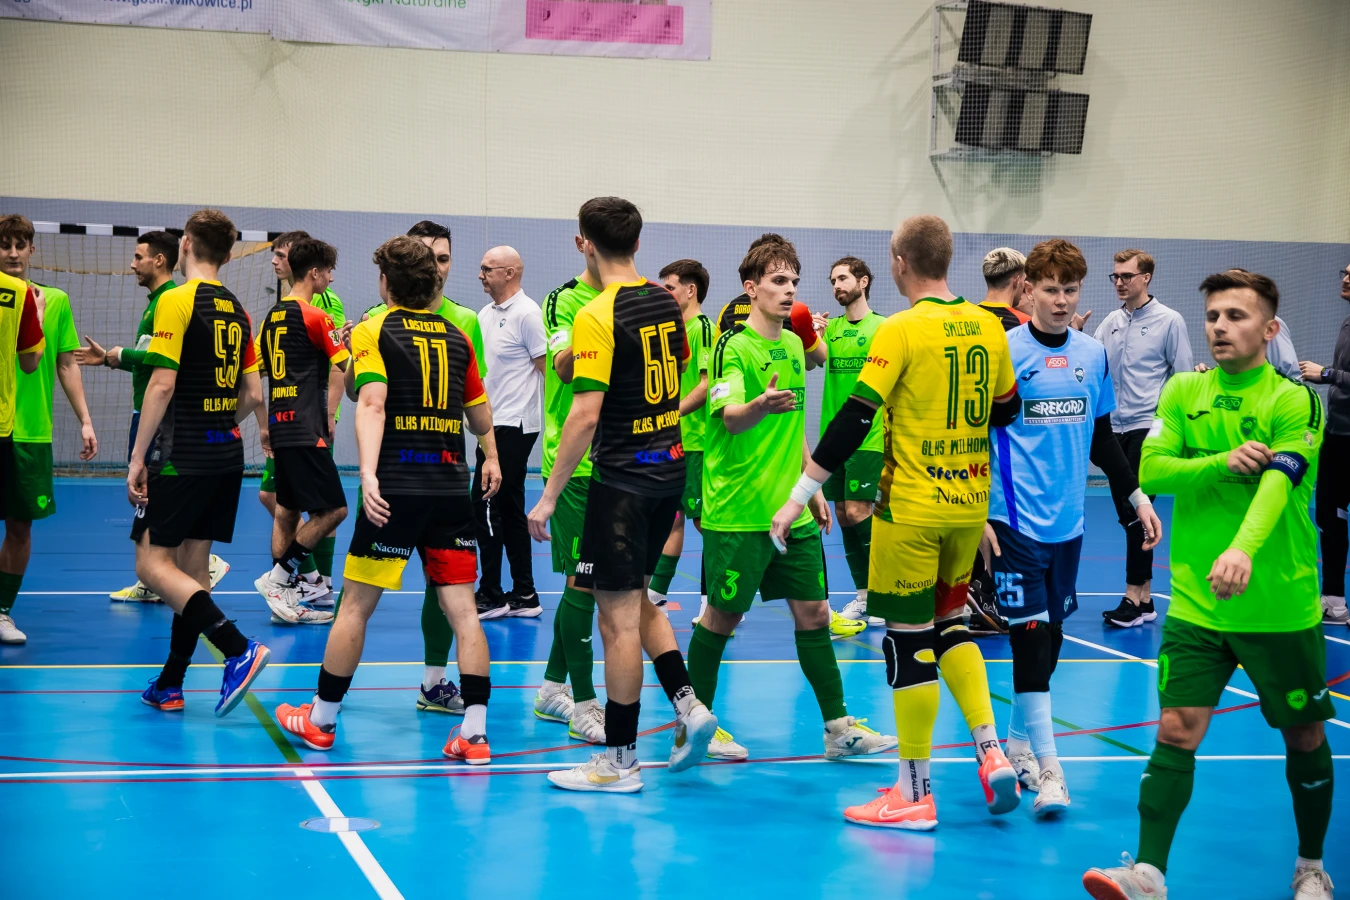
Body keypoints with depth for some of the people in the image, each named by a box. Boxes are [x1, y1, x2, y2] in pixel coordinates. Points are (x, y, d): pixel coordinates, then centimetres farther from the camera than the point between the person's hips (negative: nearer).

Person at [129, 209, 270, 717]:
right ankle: (170, 685, 15)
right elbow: (253, 395, 12)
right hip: (226, 458, 8)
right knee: (194, 565, 10)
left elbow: (162, 384, -16)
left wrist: (138, 457, -11)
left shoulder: (177, 301, -10)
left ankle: (238, 649, -21)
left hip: (181, 458, -8)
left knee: (153, 563, -6)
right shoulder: (237, 311, 11)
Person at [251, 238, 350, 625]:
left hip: (281, 426, 9)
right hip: (306, 429, -9)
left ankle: (285, 599, 10)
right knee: (333, 509, -6)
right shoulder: (314, 316, -10)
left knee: (287, 511, 11)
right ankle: (279, 576, -6)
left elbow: (256, 368, 21)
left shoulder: (273, 316, 14)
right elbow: (346, 368, -9)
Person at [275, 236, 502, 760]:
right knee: (461, 608, 2)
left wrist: (368, 473, -26)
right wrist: (490, 456, 44)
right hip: (452, 486, 4)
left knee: (356, 604, 7)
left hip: (397, 485, -4)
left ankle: (321, 720, 20)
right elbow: (480, 412, 24)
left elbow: (372, 403, -16)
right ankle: (474, 735, -2)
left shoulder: (373, 331, 0)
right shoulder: (456, 338, 13)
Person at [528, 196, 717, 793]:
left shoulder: (597, 317, -15)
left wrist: (549, 495, -16)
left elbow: (585, 415, -20)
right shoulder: (666, 303, 7)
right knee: (637, 600, 21)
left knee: (618, 618, -2)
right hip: (669, 466, 8)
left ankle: (620, 761, 4)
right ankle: (687, 705, 10)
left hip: (623, 475, -8)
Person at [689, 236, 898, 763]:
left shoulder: (793, 345, 13)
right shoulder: (733, 347, -10)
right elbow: (729, 417, -26)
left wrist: (813, 489, 21)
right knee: (723, 615, 1)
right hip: (738, 513, -7)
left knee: (813, 612, 6)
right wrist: (759, 406, -47)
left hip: (792, 510, 7)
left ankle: (839, 728, 11)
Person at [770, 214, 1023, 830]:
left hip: (912, 508, -6)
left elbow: (854, 419, -17)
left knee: (909, 639, 2)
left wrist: (799, 496, -13)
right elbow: (1005, 410, 15)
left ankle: (914, 795, 8)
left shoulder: (902, 330, -13)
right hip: (970, 503, 6)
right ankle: (992, 752, 12)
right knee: (947, 622, 22)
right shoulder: (988, 327, 4)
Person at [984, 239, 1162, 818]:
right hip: (1016, 520, -5)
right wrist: (977, 516, -12)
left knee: (1051, 633, 10)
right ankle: (1046, 768, -8)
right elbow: (975, 436, -7)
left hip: (1067, 522, 6)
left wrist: (1136, 496, 15)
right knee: (1029, 633, -9)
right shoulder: (1004, 351, -7)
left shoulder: (1093, 355, 9)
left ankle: (1019, 740, 26)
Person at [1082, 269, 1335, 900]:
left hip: (1281, 607, -2)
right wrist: (1223, 462, -21)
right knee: (1176, 731, -7)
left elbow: (1277, 483, -25)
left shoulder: (1294, 401, -10)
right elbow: (1149, 470, -5)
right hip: (1195, 602, 2)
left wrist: (1242, 549, -43)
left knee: (1304, 736, 11)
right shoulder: (1183, 392, 4)